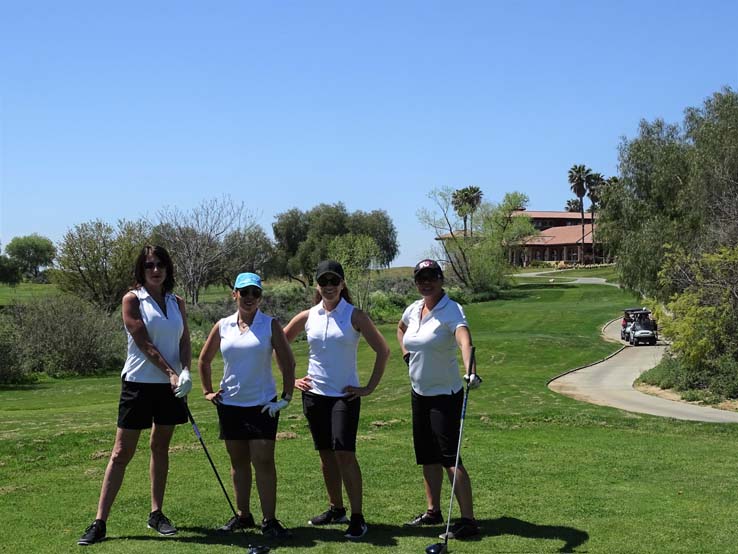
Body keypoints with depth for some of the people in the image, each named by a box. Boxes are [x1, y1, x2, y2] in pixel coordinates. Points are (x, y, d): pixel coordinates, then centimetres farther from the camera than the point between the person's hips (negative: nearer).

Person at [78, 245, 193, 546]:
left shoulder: (177, 303, 9)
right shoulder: (132, 299, -4)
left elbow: (185, 342, 5)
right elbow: (144, 343, -11)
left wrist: (185, 372, -13)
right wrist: (170, 373, -16)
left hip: (171, 385, 4)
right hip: (139, 382, -4)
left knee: (161, 447, 12)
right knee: (122, 453, -3)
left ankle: (156, 513, 22)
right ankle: (100, 521, 0)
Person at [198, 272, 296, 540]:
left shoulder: (270, 325, -4)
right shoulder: (223, 326, 5)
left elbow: (288, 362, -2)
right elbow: (204, 361, 16)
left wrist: (286, 397, -5)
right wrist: (207, 392, 11)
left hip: (263, 404, -3)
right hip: (230, 404, 3)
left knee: (263, 460, -8)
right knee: (238, 461, 11)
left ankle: (269, 520, -3)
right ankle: (242, 515, 21)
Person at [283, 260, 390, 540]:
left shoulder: (355, 316, -5)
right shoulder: (307, 317, 4)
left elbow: (382, 350, -2)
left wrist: (369, 387, -5)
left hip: (345, 394, -4)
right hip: (314, 393, 4)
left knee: (344, 452, -13)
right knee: (326, 454, 11)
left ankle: (357, 517, -6)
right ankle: (336, 509, 25)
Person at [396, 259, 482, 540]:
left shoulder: (451, 311, -17)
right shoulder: (413, 309, 5)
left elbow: (465, 340, -37)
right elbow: (400, 328, 30)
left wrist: (471, 370, -55)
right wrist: (406, 352, 13)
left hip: (445, 395, -8)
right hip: (419, 393, 8)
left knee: (449, 456, -11)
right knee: (427, 456, 15)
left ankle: (468, 519, -6)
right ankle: (433, 511, 27)